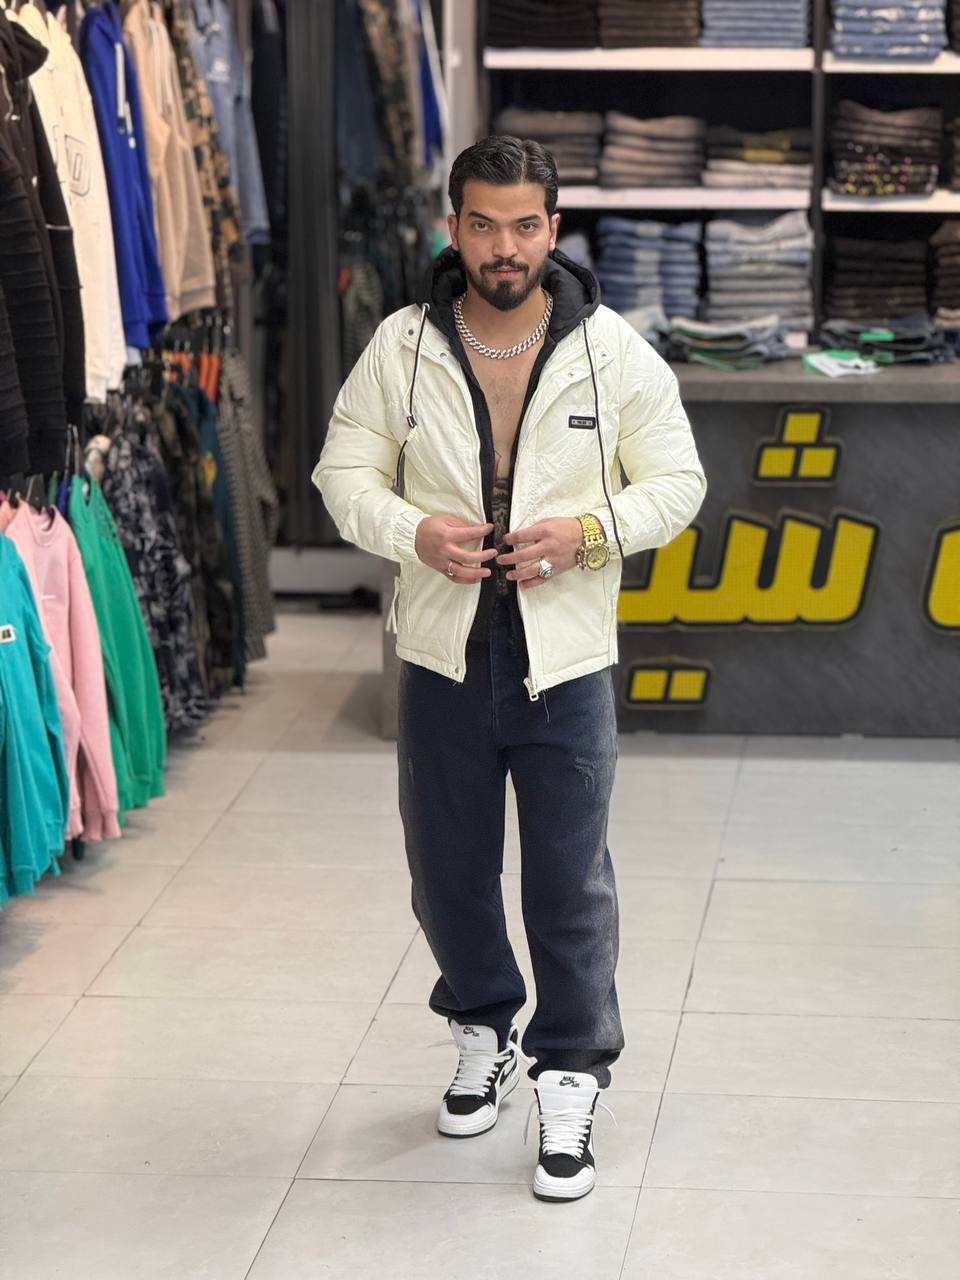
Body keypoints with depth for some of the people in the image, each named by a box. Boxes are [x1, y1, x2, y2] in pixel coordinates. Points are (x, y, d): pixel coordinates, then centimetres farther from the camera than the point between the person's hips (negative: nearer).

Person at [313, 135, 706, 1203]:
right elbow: (345, 471, 3)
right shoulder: (402, 347, -3)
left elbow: (677, 483, 0)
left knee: (571, 884, 3)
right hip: (442, 657, 2)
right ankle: (482, 1031, 41)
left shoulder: (614, 352, -6)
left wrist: (589, 530, -18)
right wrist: (415, 532, -17)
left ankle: (569, 1082, 19)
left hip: (565, 661, -2)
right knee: (447, 873, 15)